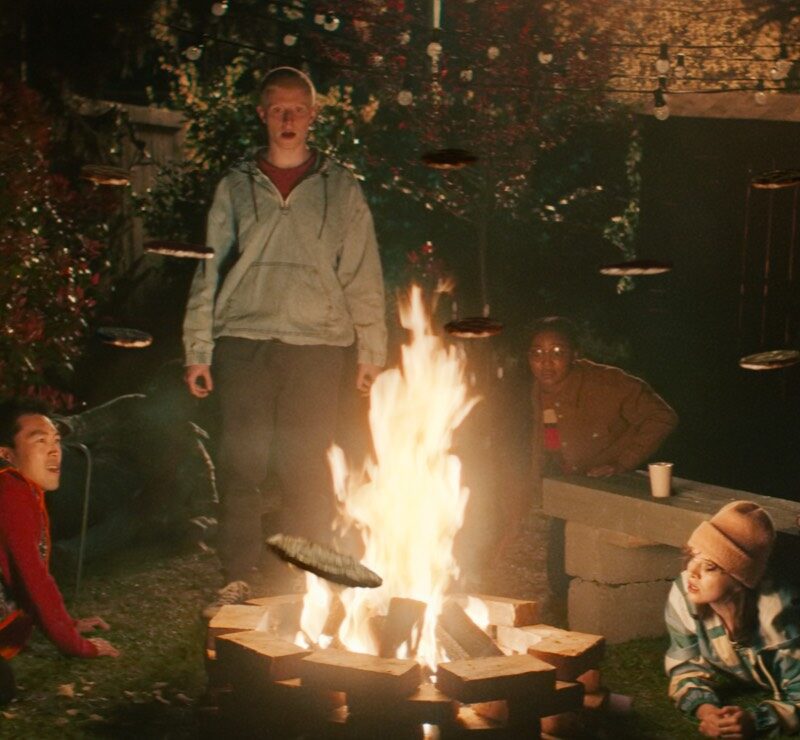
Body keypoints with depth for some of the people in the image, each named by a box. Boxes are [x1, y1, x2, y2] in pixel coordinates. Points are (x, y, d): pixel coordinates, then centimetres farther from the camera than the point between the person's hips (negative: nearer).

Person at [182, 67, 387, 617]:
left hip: (316, 343, -1)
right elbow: (210, 269, 13)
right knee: (240, 464, -2)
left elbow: (363, 275, 9)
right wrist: (198, 349, 7)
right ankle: (239, 581, 5)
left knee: (307, 468, 0)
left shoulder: (342, 189, 11)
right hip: (244, 340, 1)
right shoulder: (236, 186, 13)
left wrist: (372, 351, 2)